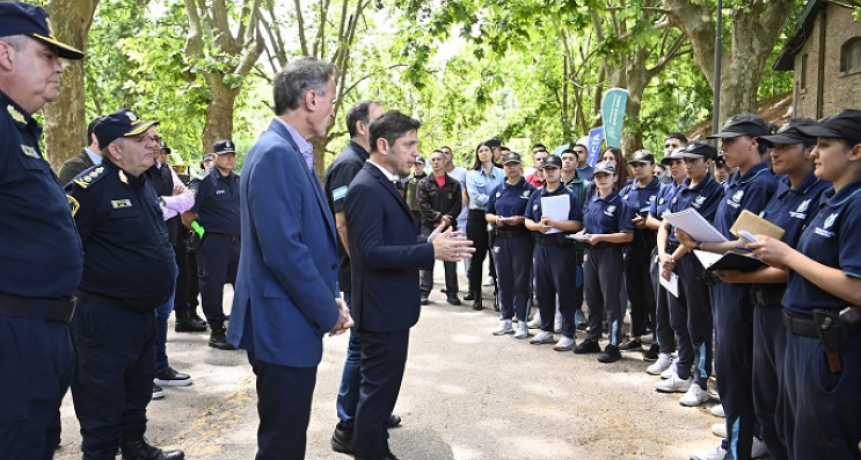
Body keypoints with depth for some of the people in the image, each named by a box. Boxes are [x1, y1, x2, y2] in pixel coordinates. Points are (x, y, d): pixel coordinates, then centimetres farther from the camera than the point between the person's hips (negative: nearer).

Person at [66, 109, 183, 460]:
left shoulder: (143, 183, 10)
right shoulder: (93, 184, -19)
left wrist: (162, 278, 21)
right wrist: (85, 285, -15)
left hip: (142, 311, 9)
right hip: (104, 315, -9)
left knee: (139, 386, 21)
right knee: (102, 397, 2)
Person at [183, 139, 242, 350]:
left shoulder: (239, 181, 12)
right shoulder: (205, 181, -8)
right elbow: (187, 214, -7)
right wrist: (201, 233, -6)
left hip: (237, 242, 7)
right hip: (214, 243, -6)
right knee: (213, 286, 1)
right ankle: (216, 331, 10)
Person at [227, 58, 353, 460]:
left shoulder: (290, 151, 12)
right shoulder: (275, 153, -19)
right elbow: (283, 250, -25)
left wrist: (329, 297, 9)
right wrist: (328, 312, -14)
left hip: (294, 320, 10)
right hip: (283, 324, -10)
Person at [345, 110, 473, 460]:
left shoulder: (383, 184, 13)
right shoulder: (366, 188, -20)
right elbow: (371, 253, -27)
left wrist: (429, 242, 3)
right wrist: (431, 252, -28)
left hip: (391, 307, 10)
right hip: (382, 310, -10)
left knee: (382, 387, 20)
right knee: (378, 389, 1)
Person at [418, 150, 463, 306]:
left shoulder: (454, 184, 10)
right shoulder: (423, 184, 5)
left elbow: (457, 206, 3)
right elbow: (423, 205, -5)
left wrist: (446, 220, -12)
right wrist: (439, 217, -15)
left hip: (449, 226, 1)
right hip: (429, 226, -1)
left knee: (450, 261, 3)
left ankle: (452, 293, 10)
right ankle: (423, 293, 3)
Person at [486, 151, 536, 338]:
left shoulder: (530, 189, -2)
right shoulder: (498, 190, 12)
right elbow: (487, 214, 14)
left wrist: (521, 219, -20)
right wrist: (496, 219, -7)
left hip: (522, 239, -5)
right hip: (501, 239, 5)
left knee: (521, 282, -2)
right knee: (504, 281, 9)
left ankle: (522, 322, 5)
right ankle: (506, 320, 18)